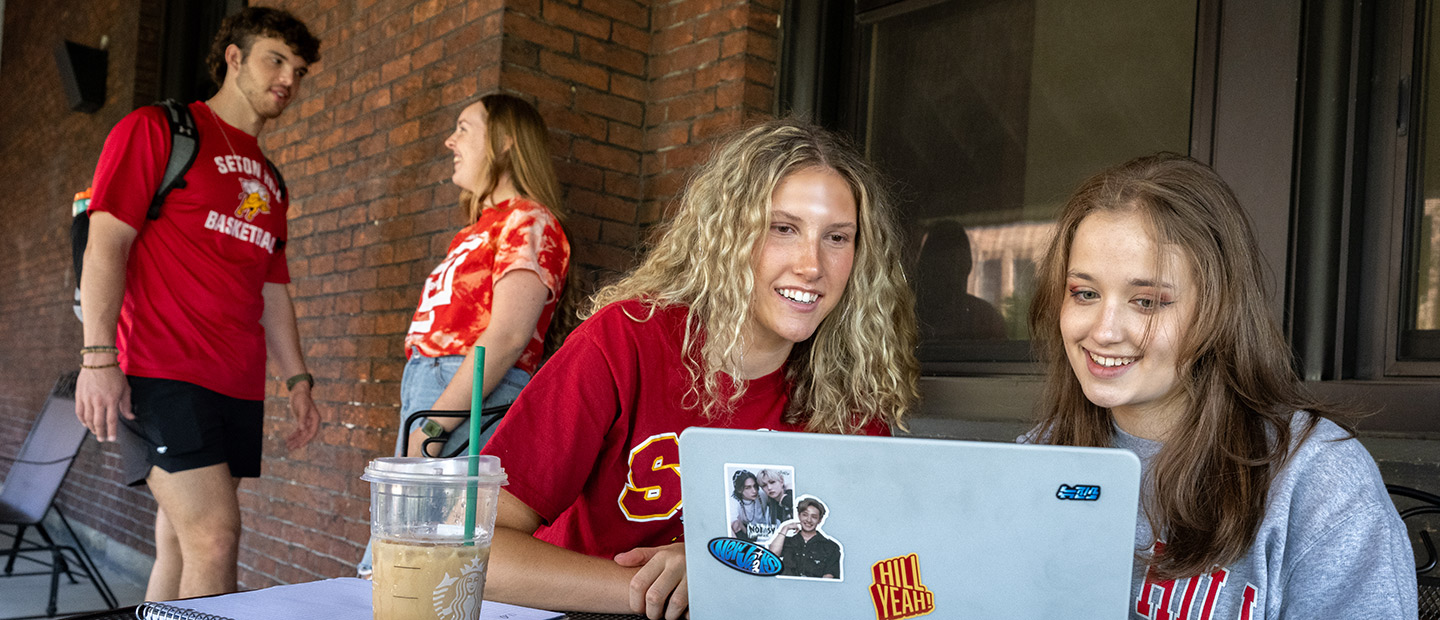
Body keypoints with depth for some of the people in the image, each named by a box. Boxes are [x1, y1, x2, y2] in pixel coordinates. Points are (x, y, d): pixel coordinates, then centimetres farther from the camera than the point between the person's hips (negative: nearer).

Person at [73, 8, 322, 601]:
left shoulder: (269, 182, 23)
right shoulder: (156, 129, 2)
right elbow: (106, 242, -6)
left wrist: (297, 379, 17)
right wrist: (98, 357, -15)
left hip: (237, 385, 7)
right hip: (161, 372, -7)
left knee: (182, 545, 8)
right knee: (215, 535, -16)